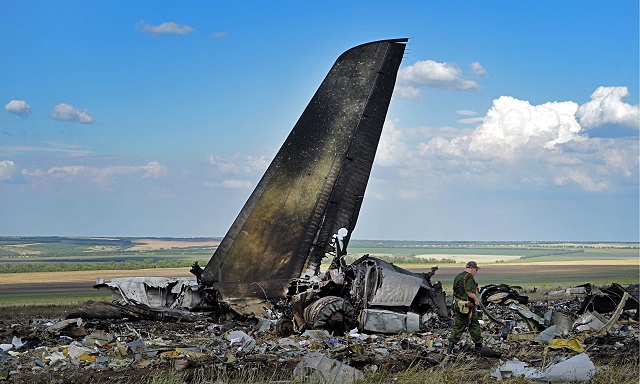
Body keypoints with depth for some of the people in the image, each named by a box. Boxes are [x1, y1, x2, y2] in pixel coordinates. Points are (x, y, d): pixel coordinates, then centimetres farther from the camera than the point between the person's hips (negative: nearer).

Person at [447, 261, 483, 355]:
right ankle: (478, 346, 15)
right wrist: (476, 300, -12)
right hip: (467, 306, -8)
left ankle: (450, 346, 2)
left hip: (457, 304, 8)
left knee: (458, 326, 10)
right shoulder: (469, 277, -15)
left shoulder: (457, 276, 12)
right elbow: (469, 292, -25)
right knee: (474, 325, 7)